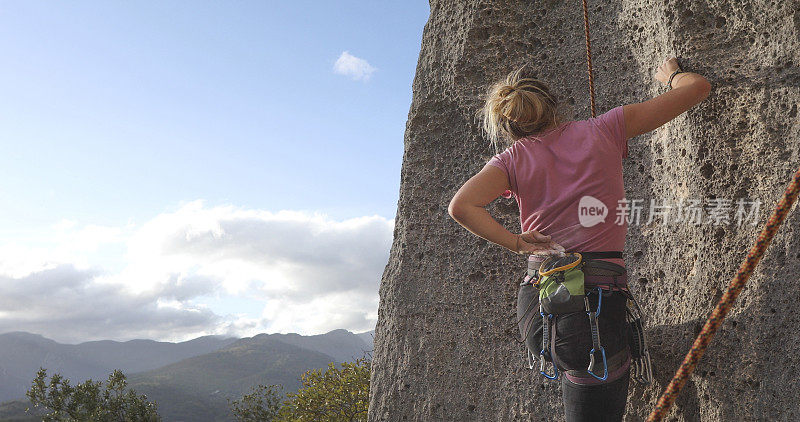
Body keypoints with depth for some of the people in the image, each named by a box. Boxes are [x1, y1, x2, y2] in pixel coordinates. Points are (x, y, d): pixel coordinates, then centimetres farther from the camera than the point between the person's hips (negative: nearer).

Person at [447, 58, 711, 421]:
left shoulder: (514, 158, 6)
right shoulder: (603, 131, 5)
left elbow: (461, 206, -13)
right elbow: (697, 87, 12)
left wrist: (515, 243, -3)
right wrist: (671, 74, 33)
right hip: (597, 302, -2)